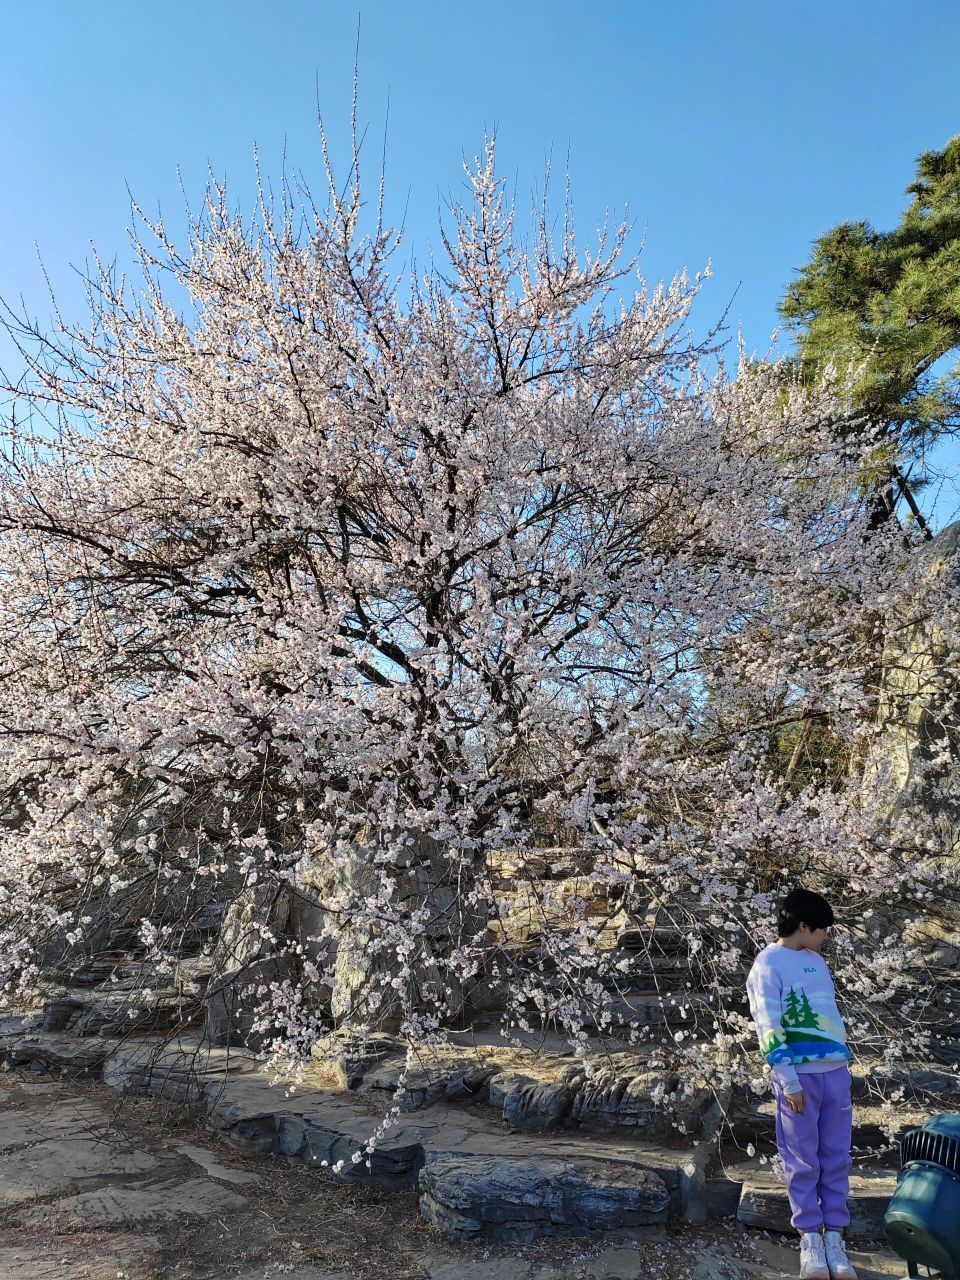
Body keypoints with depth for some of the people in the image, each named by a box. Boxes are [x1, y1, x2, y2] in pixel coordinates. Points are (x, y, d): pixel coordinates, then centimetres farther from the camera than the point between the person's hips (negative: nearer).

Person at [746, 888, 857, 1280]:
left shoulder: (816, 960, 13)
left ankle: (834, 1236, 17)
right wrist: (789, 1080, -15)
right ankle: (810, 1238, 15)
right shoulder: (768, 964, -10)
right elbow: (769, 1028, -12)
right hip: (799, 1075, -6)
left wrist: (840, 1064, 15)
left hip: (835, 1071, 6)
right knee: (803, 1161, 4)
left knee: (836, 1158, 8)